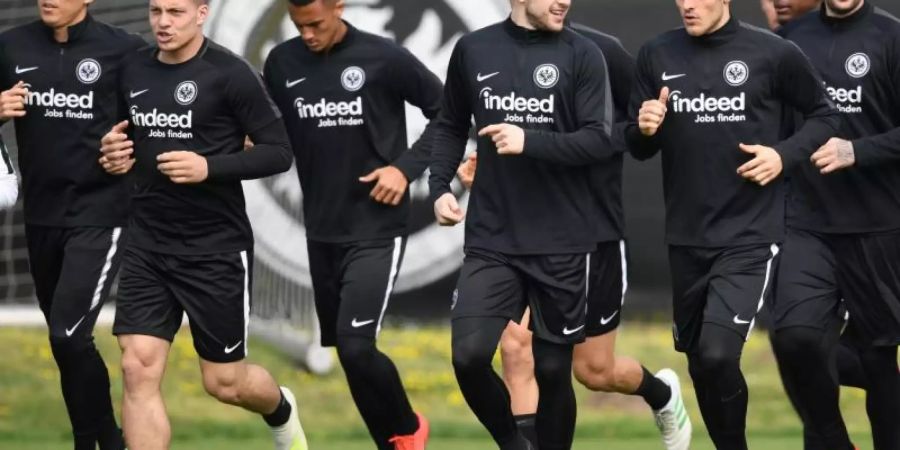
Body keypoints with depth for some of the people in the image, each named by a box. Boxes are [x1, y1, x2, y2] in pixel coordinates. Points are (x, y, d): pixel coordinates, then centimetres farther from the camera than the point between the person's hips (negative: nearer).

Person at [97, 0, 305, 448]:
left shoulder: (229, 74, -12)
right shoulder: (133, 70, 4)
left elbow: (278, 152, -10)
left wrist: (210, 167, -23)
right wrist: (116, 156, -1)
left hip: (216, 248, -4)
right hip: (148, 246, 4)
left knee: (224, 383, 8)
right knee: (138, 370, -10)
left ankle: (281, 412, 44)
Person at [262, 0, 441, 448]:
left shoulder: (383, 58, -10)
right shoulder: (282, 63, 1)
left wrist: (407, 167, -12)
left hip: (376, 230, -5)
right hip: (321, 232, 5)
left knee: (355, 346, -16)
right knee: (342, 349, 10)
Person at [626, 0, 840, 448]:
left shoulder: (773, 54, -7)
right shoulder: (656, 55, 3)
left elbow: (824, 116, 6)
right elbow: (639, 147, 11)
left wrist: (785, 155, -11)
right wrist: (644, 130, -12)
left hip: (749, 237, -4)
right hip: (685, 238, 5)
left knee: (717, 355, -19)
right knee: (700, 363, 13)